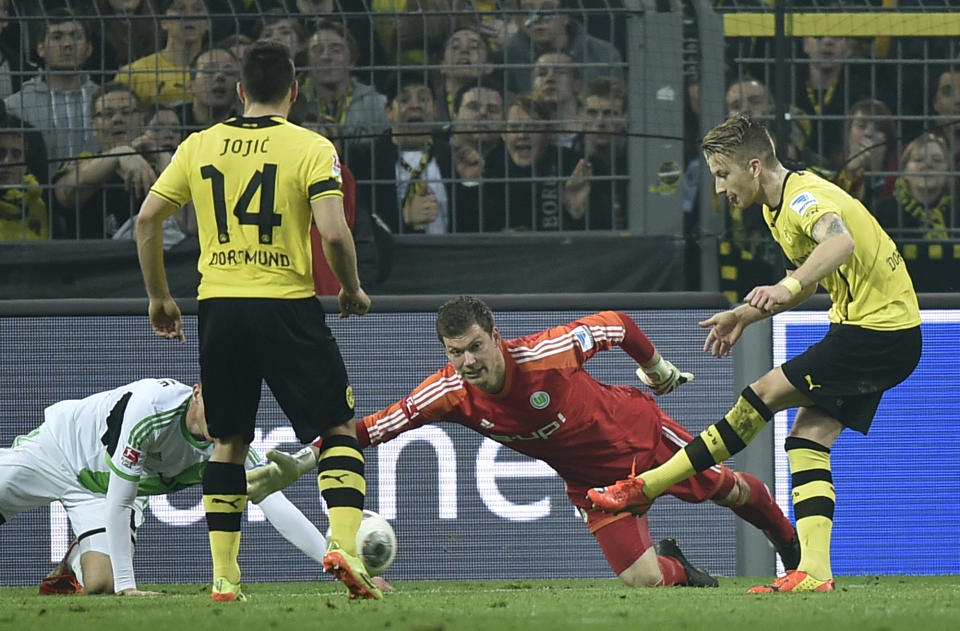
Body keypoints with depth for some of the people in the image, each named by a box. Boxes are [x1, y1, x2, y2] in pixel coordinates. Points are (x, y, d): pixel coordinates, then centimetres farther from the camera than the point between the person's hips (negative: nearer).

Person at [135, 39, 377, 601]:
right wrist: (353, 291, 4)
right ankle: (344, 546, -12)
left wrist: (159, 296, 17)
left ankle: (224, 577, 10)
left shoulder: (200, 146, 7)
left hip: (218, 303, 3)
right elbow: (334, 233, -14)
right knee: (341, 429, 6)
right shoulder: (311, 148, -4)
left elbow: (147, 218, 7)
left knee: (228, 442, 14)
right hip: (287, 303, -3)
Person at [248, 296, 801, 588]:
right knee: (643, 579, -10)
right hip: (592, 479, 2)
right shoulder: (450, 392, -25)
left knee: (730, 490, 17)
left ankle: (792, 543, 51)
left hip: (639, 433, -2)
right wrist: (297, 463, -36)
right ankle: (678, 568, 28)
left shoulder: (545, 354, -34)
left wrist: (656, 367, 0)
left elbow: (615, 324, -17)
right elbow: (371, 428, -26)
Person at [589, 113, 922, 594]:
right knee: (807, 437, 0)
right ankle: (814, 571, -10)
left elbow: (840, 241, -40)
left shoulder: (805, 197, -17)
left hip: (880, 332, -10)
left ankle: (644, 488, -6)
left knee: (764, 395, -10)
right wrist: (745, 315, 21)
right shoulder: (778, 208, 15)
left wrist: (788, 286, -54)